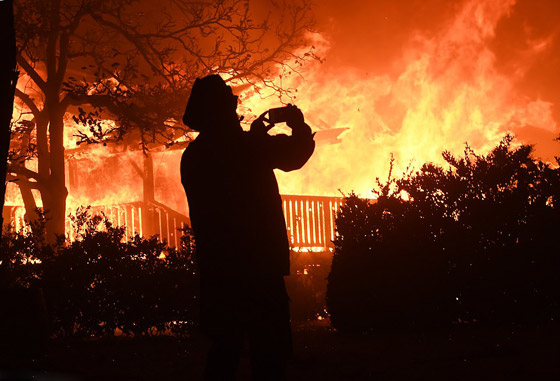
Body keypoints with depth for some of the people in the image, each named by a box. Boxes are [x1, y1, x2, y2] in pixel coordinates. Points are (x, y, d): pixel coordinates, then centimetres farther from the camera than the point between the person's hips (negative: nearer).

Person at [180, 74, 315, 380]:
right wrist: (299, 125, 20)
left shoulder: (194, 155, 8)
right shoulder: (244, 146, -11)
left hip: (215, 266, 7)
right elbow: (295, 154, 2)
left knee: (225, 347, 12)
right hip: (256, 263, -7)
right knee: (269, 351, -3)